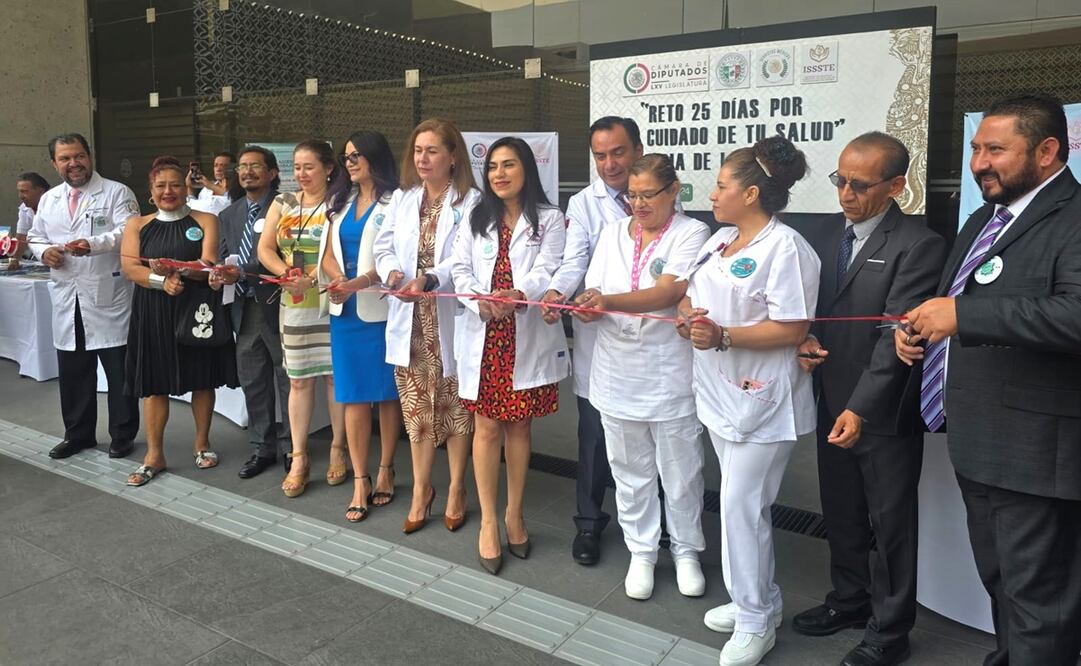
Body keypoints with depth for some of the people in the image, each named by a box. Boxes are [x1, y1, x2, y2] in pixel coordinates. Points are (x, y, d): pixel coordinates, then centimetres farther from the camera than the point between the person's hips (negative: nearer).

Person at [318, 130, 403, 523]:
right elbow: (328, 252, 13)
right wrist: (337, 279, -8)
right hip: (346, 310, 5)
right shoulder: (341, 202, 17)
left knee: (387, 392, 7)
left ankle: (385, 470, 21)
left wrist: (359, 283, -24)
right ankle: (360, 482, 9)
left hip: (381, 310, -5)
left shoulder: (394, 202, -5)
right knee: (354, 396, 4)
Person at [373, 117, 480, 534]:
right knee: (416, 409, 11)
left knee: (454, 407, 7)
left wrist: (429, 279, -30)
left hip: (450, 321, -4)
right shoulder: (401, 199, 12)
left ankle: (456, 491, 23)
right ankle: (421, 490, 26)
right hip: (410, 321, 4)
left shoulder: (470, 202, -5)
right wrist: (393, 272, -13)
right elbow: (384, 247, 9)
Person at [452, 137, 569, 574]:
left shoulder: (548, 219, 3)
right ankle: (488, 521, 12)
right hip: (482, 335, 2)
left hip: (527, 336, -1)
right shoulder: (476, 220, 13)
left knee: (518, 425, 9)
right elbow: (461, 270, 5)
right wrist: (480, 302, -16)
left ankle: (514, 514, 24)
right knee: (487, 427, 2)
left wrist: (518, 296, -30)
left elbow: (548, 272, -9)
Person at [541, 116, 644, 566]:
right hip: (598, 332, -1)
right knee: (595, 431, 7)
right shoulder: (583, 204, 2)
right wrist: (557, 292, -30)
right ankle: (589, 521, 25)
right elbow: (574, 260, -12)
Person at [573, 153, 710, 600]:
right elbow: (595, 292, 5)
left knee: (681, 472, 11)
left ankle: (686, 551, 32)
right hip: (617, 373, 4)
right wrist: (586, 305, -19)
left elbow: (668, 292, -20)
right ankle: (641, 551, 31)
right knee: (630, 471, 14)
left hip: (670, 374, -4)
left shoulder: (691, 233, -7)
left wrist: (609, 301, -32)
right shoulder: (613, 233, 9)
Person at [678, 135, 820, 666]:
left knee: (741, 507, -3)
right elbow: (693, 297, 17)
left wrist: (721, 335, -25)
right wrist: (687, 316, -6)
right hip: (722, 394, 8)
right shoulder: (719, 240, 10)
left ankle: (755, 621, 16)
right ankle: (755, 600, 34)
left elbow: (793, 329, -20)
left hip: (762, 400, -8)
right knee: (743, 504, 17)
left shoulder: (785, 247, -16)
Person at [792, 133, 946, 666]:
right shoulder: (827, 231, 7)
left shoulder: (919, 245, -15)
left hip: (884, 412, -6)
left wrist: (861, 408, -23)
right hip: (832, 402, 6)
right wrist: (805, 338, -7)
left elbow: (898, 335, -20)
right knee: (840, 513, 19)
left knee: (891, 522, 9)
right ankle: (849, 599, 40)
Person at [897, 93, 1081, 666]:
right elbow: (952, 307, 25)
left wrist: (962, 314, -31)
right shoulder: (983, 220, 15)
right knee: (998, 583, 23)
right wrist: (918, 327, 5)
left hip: (1034, 451, -9)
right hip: (976, 445, 9)